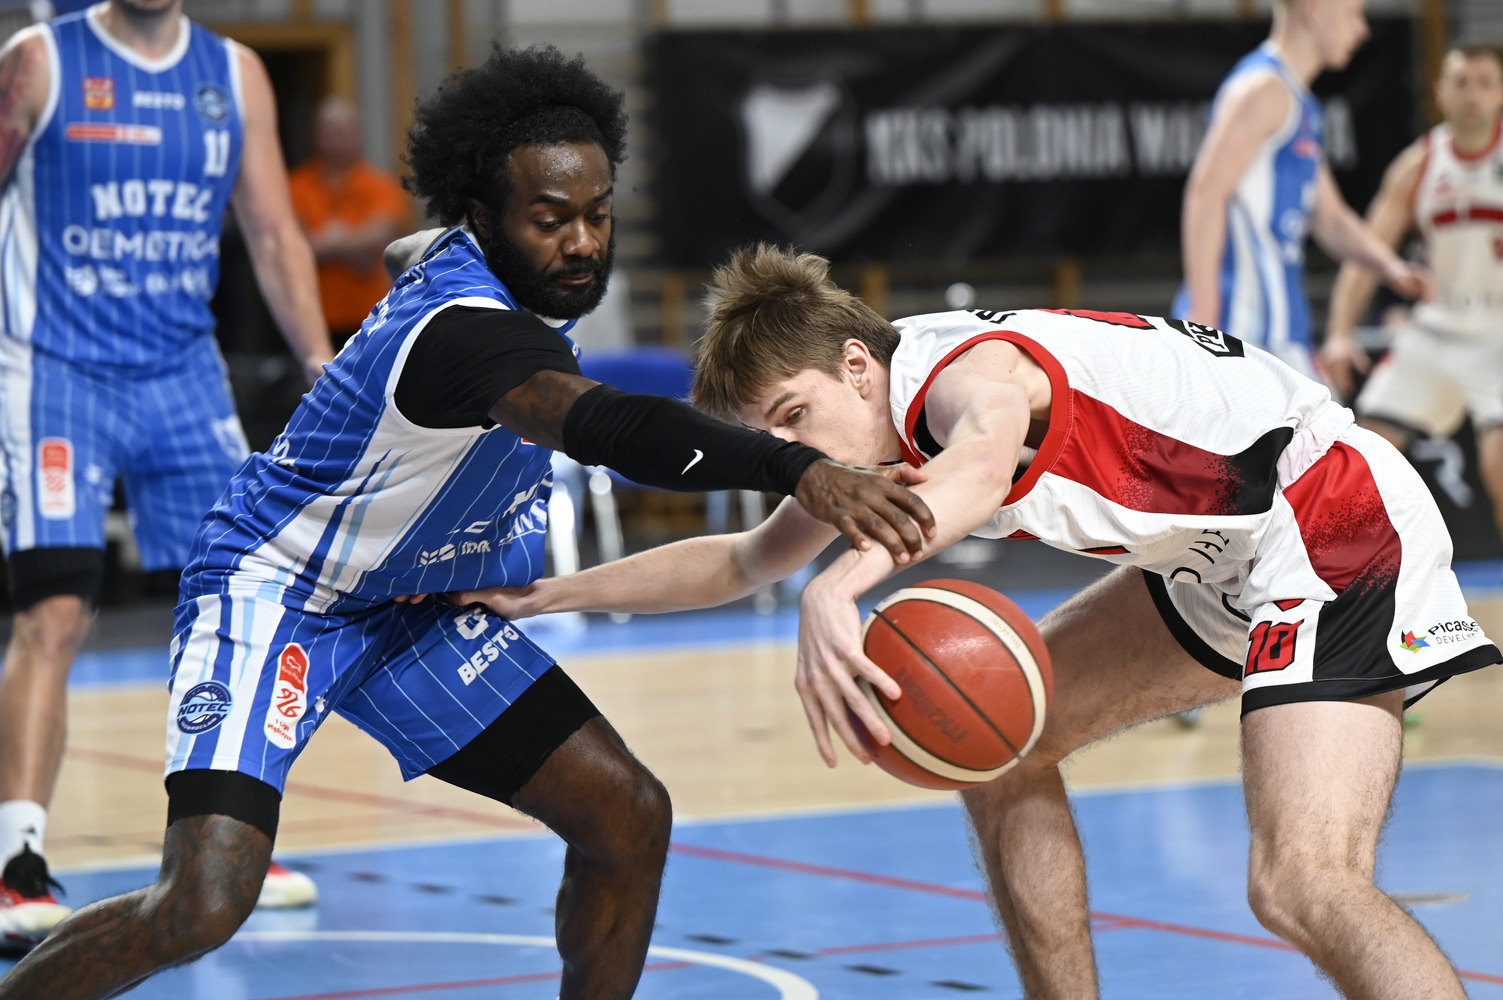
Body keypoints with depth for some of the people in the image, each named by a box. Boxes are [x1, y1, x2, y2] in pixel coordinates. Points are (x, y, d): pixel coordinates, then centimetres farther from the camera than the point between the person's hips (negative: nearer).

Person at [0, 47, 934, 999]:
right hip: (273, 594, -9)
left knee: (629, 816, -1)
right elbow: (610, 427, -54)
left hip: (409, 606, 9)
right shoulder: (466, 328, -33)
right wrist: (798, 468, -66)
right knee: (202, 905, -25)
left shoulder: (501, 279, -5)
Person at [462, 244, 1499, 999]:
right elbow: (744, 560, 24)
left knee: (1304, 882, -27)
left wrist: (838, 586, -68)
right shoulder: (883, 432, 7)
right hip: (1226, 567, 11)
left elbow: (983, 460, -50)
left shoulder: (971, 367, -23)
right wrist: (547, 594, 20)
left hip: (1336, 529, -11)